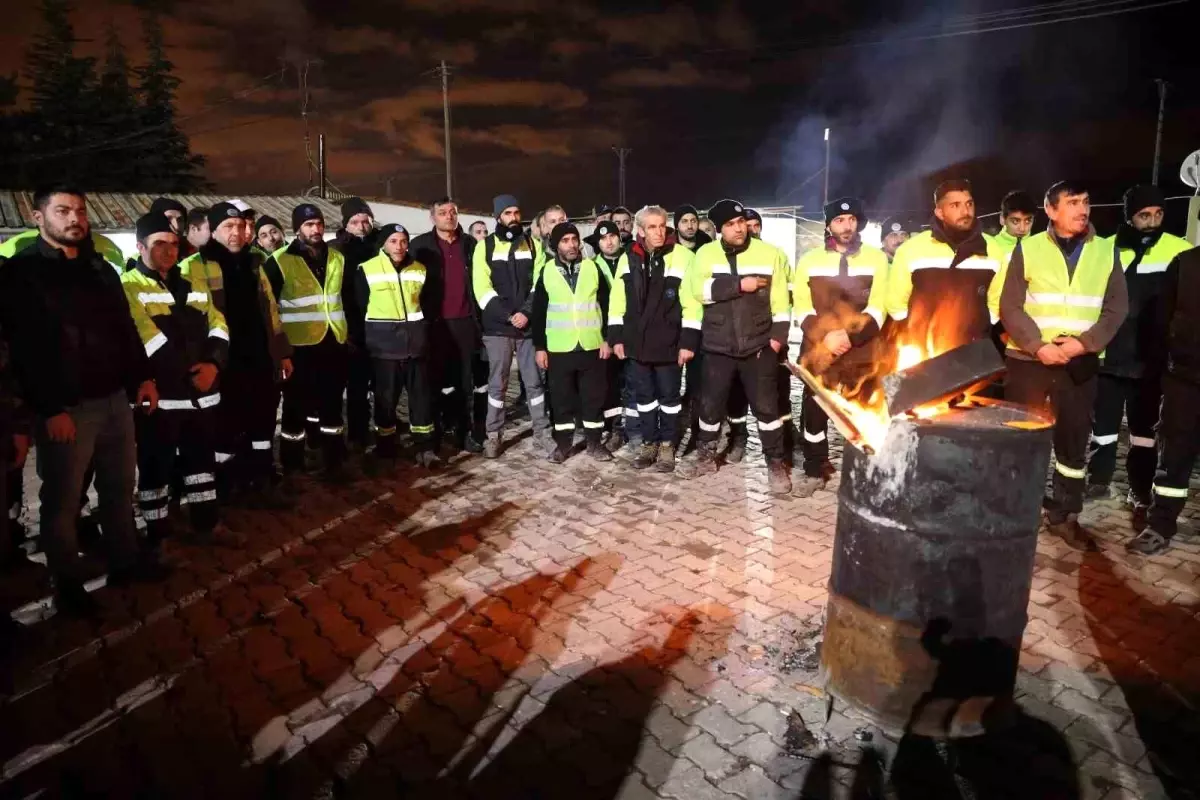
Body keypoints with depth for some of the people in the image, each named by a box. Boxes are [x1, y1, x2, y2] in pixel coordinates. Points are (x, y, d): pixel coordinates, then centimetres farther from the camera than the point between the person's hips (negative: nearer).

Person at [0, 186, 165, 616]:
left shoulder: (100, 269, 14)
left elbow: (125, 328, 19)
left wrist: (142, 376, 9)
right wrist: (50, 409, -18)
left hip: (115, 400, 6)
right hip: (66, 408, -6)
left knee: (120, 487, 16)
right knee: (62, 500, 6)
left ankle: (125, 561, 32)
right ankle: (68, 583, 21)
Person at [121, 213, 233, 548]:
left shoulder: (192, 285, 15)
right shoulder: (129, 287, -5)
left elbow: (218, 325, 8)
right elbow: (149, 338, -15)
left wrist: (213, 364, -9)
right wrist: (189, 372, -15)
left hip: (201, 391, 6)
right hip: (159, 394, -6)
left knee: (202, 458, 15)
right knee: (156, 465, 4)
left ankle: (205, 524, 28)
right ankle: (157, 535, 16)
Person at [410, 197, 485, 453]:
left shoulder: (469, 244, 11)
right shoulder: (421, 245, 3)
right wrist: (422, 318, -4)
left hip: (466, 321, 2)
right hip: (436, 322, -1)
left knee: (471, 377, 1)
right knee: (442, 378, 5)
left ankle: (473, 431, 7)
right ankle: (449, 430, 15)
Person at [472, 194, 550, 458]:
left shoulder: (533, 244, 8)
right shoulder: (485, 246, 3)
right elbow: (482, 288, -5)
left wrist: (526, 313, -11)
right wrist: (508, 315, -13)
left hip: (529, 325, 1)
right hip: (497, 327, -1)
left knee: (534, 381, 6)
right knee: (497, 384, 5)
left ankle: (542, 432, 15)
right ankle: (494, 435, 14)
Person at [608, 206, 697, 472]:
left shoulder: (683, 257, -7)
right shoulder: (629, 258, 6)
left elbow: (692, 302, -10)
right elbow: (617, 301, 9)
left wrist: (688, 341, -14)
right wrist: (616, 337, 5)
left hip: (668, 343, -3)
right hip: (636, 342, 4)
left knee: (669, 395, 8)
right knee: (644, 395, 13)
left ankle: (667, 445, 22)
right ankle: (649, 442, 27)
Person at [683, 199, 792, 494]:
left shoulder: (769, 253, 0)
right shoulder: (706, 253, 0)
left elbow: (780, 299, 1)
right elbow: (699, 290, -16)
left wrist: (777, 335, -6)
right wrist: (739, 285, -20)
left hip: (759, 346, -1)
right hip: (718, 347, 1)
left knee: (766, 407, 1)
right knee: (711, 405, 12)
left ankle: (776, 464, 15)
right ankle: (707, 455, 32)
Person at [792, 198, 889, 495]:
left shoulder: (876, 258, 4)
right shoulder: (809, 260, 6)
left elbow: (877, 309, -3)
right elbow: (801, 309, 0)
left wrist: (849, 337, -17)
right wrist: (825, 338, -14)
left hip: (862, 350, 0)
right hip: (818, 350, 1)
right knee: (814, 411, 5)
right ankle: (815, 471, 19)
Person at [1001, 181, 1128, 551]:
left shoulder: (1107, 251, 8)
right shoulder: (1027, 248, 2)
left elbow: (1116, 307, 4)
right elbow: (1010, 306, -3)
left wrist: (1084, 343, -12)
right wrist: (1038, 346, -16)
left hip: (1080, 363, 2)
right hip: (1027, 359, -2)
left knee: (1073, 440, 7)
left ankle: (1064, 515, 19)